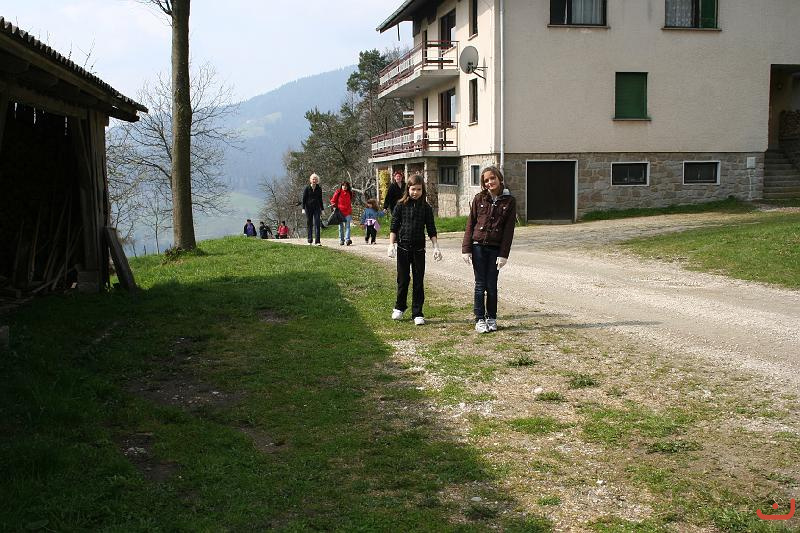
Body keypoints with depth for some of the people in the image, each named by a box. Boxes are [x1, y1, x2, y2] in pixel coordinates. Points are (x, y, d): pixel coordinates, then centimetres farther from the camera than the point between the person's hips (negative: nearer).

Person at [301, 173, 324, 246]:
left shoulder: (319, 189, 5)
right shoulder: (307, 188, -1)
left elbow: (320, 199, 12)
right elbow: (304, 199, -1)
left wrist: (322, 209, 11)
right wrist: (303, 208, -8)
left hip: (316, 208, 1)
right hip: (308, 208, -1)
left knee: (317, 224, -10)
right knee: (309, 225, 6)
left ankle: (317, 241, -16)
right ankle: (310, 241, 17)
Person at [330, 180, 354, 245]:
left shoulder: (349, 193, 8)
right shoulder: (338, 192, 1)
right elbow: (333, 201, 7)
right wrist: (334, 206, -8)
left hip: (348, 212, 1)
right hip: (340, 212, -1)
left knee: (347, 226, -9)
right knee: (341, 227, 7)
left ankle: (347, 239, -18)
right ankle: (341, 240, 13)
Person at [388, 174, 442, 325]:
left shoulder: (426, 208, 2)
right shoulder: (401, 206, -1)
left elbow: (431, 229, 5)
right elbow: (394, 227, 0)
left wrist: (436, 247, -2)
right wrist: (391, 244, -8)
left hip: (419, 248, 1)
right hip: (403, 247, -1)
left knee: (419, 281, 1)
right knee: (403, 279, 7)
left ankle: (417, 313, 8)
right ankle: (399, 307, 27)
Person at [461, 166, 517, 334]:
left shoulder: (509, 201, 0)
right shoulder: (479, 198, 2)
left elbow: (509, 229, -2)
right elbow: (470, 224, 3)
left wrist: (504, 254, -7)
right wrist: (466, 249, -3)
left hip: (495, 249, 0)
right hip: (478, 247, 0)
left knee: (492, 286, 6)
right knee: (480, 285, 3)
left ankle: (492, 319, 19)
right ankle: (480, 320, 11)